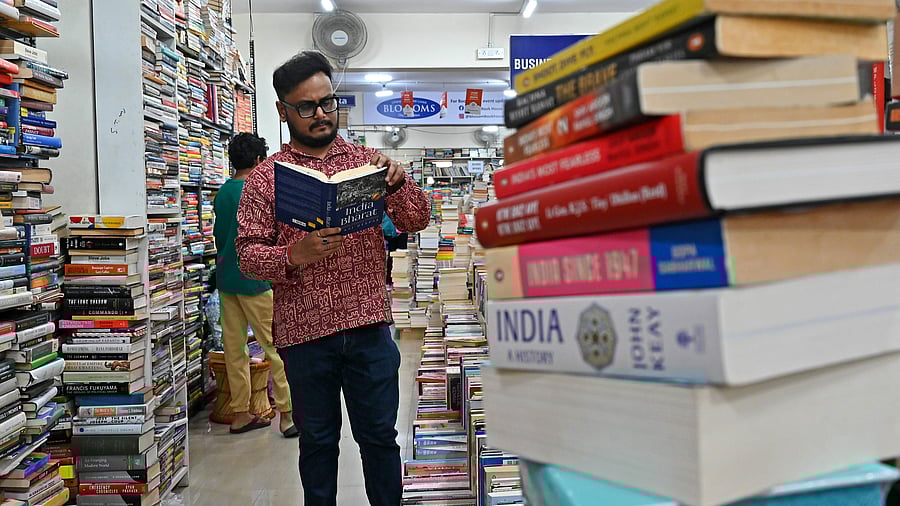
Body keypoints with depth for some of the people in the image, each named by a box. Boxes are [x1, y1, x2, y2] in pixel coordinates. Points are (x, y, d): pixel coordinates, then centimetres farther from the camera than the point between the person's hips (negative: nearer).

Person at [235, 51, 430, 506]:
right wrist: (295, 255, -21)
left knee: (379, 435, 10)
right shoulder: (266, 177, 3)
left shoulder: (368, 162, 8)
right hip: (304, 332, 0)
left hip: (370, 327, 1)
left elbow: (417, 221, 4)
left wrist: (396, 183, -16)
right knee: (317, 440, 14)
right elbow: (248, 253, -2)